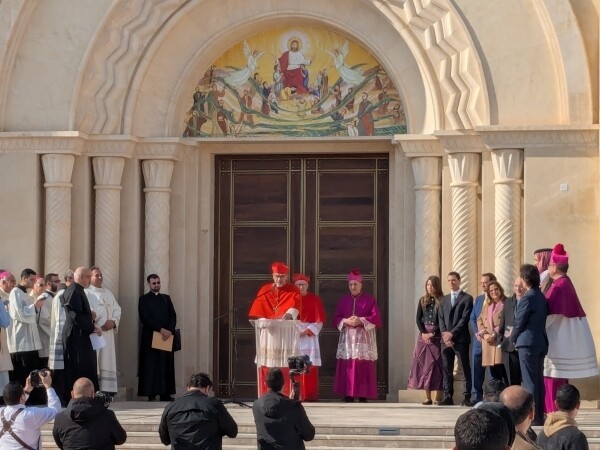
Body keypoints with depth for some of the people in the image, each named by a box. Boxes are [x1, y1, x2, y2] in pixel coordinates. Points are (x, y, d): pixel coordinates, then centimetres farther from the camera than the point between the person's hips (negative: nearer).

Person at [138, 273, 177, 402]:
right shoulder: (144, 299, 3)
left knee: (166, 366, 0)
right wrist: (160, 329, -16)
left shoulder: (166, 298, 16)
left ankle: (165, 394, 0)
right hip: (150, 337, -4)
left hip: (167, 335, 4)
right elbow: (144, 318, -8)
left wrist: (169, 330, -10)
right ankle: (151, 395, -7)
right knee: (151, 366, -6)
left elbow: (173, 316, 9)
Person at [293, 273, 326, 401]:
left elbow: (319, 321, -2)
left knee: (309, 367, -7)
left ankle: (309, 395, -6)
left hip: (309, 337, -2)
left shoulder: (315, 299, 3)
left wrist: (306, 331, -13)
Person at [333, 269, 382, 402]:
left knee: (364, 369, -7)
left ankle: (363, 395, -7)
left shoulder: (370, 300, 5)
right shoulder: (343, 300, 14)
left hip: (364, 340, -3)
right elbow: (336, 319, 9)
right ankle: (348, 395, -2)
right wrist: (345, 321, -11)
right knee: (347, 368, -4)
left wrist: (361, 320, -16)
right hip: (347, 339, 3)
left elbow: (376, 319, -4)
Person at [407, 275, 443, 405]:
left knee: (436, 364, -6)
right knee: (423, 363, 0)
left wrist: (433, 334, -12)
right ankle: (427, 397, 2)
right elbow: (418, 319, 8)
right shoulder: (422, 301, 11)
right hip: (424, 335, 4)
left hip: (437, 335, -4)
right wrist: (423, 333, -6)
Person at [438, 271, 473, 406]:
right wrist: (445, 334, -4)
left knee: (465, 369, -4)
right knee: (447, 369, 3)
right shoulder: (444, 299, 19)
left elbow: (465, 319, -7)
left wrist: (452, 333, -12)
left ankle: (467, 397, -4)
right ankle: (447, 396, 4)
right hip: (446, 339, 5)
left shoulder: (467, 298, 2)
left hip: (460, 339, -5)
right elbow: (441, 319, 12)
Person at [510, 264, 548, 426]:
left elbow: (519, 322, -12)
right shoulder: (542, 297, 10)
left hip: (527, 343, -8)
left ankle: (532, 417, -7)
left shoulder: (527, 298, -15)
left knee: (529, 381, -6)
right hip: (541, 342, 8)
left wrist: (513, 338, 7)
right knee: (539, 380, 11)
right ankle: (539, 416, 14)